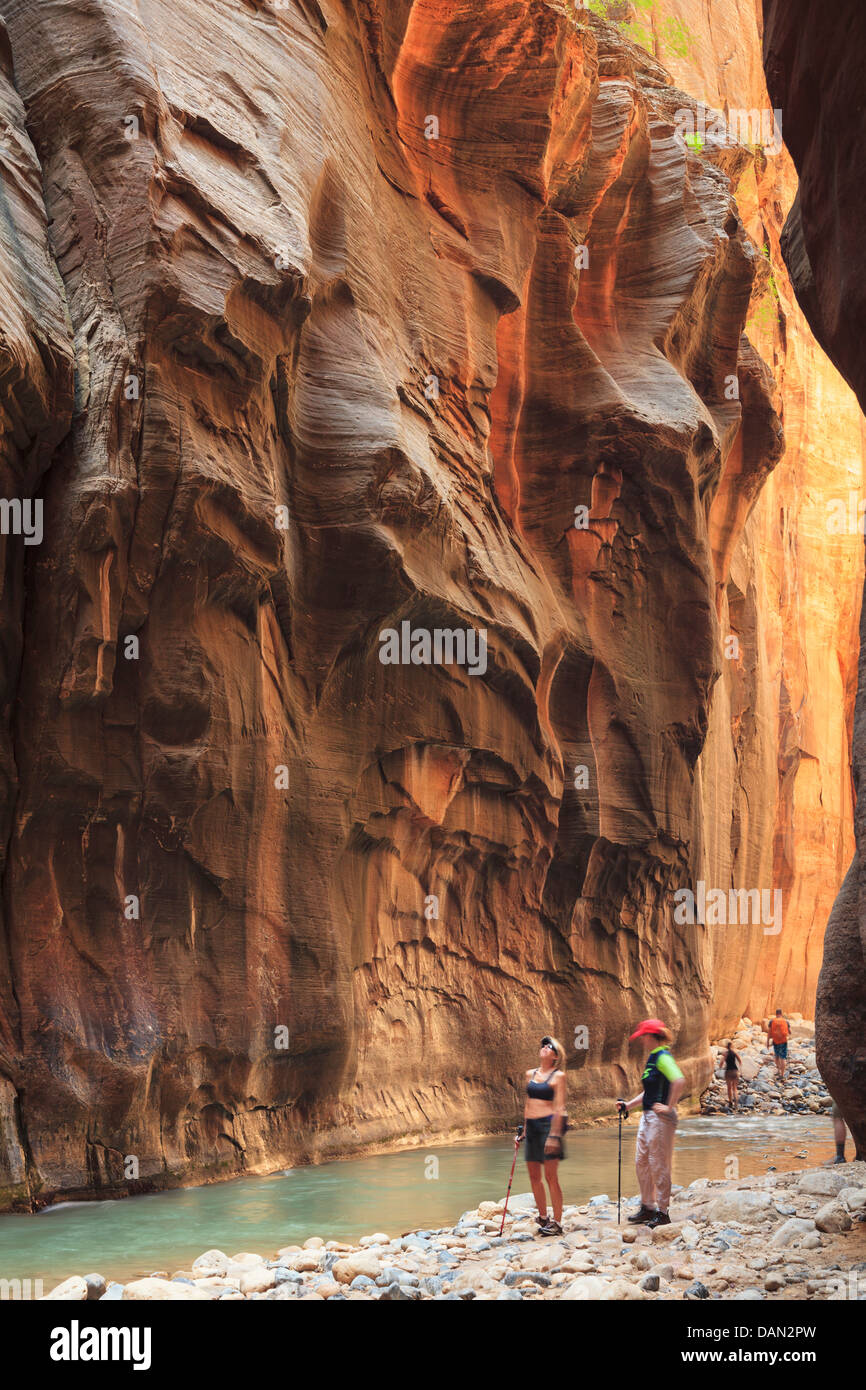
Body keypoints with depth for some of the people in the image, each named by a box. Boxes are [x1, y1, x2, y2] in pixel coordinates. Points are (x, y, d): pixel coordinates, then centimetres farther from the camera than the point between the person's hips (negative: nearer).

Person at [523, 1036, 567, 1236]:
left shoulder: (558, 1076, -3)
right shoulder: (530, 1074, 14)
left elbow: (559, 1107, -8)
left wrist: (554, 1134, -15)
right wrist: (523, 1129, 17)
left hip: (549, 1123, -7)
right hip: (532, 1125, 7)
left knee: (551, 1176, -7)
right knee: (533, 1174, 10)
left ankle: (557, 1222, -1)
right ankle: (543, 1216, 25)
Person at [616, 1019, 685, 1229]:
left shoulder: (662, 1057, -15)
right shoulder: (652, 1058, 15)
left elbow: (679, 1081, -30)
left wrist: (669, 1107, -23)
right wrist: (628, 1104, 20)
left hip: (660, 1118, -10)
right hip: (648, 1116, 10)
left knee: (658, 1164, -4)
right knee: (641, 1161, 14)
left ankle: (663, 1212, 3)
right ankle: (647, 1207, 23)